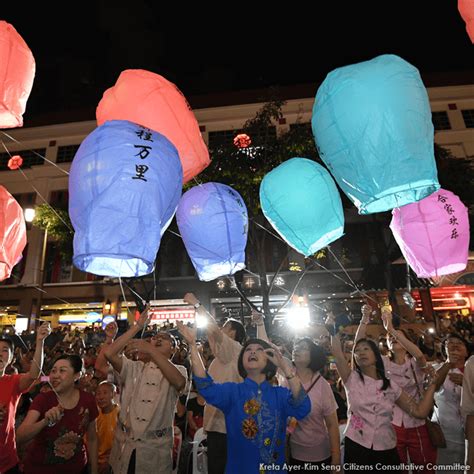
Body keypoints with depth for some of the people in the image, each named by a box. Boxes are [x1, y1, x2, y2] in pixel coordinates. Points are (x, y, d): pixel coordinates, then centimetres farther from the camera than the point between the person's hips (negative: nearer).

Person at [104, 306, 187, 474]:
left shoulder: (178, 370, -3)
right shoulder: (134, 368, 5)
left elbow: (179, 383, -28)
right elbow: (109, 353, -11)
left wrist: (150, 350, -37)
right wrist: (138, 327, -12)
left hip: (156, 448, -2)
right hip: (125, 444, 3)